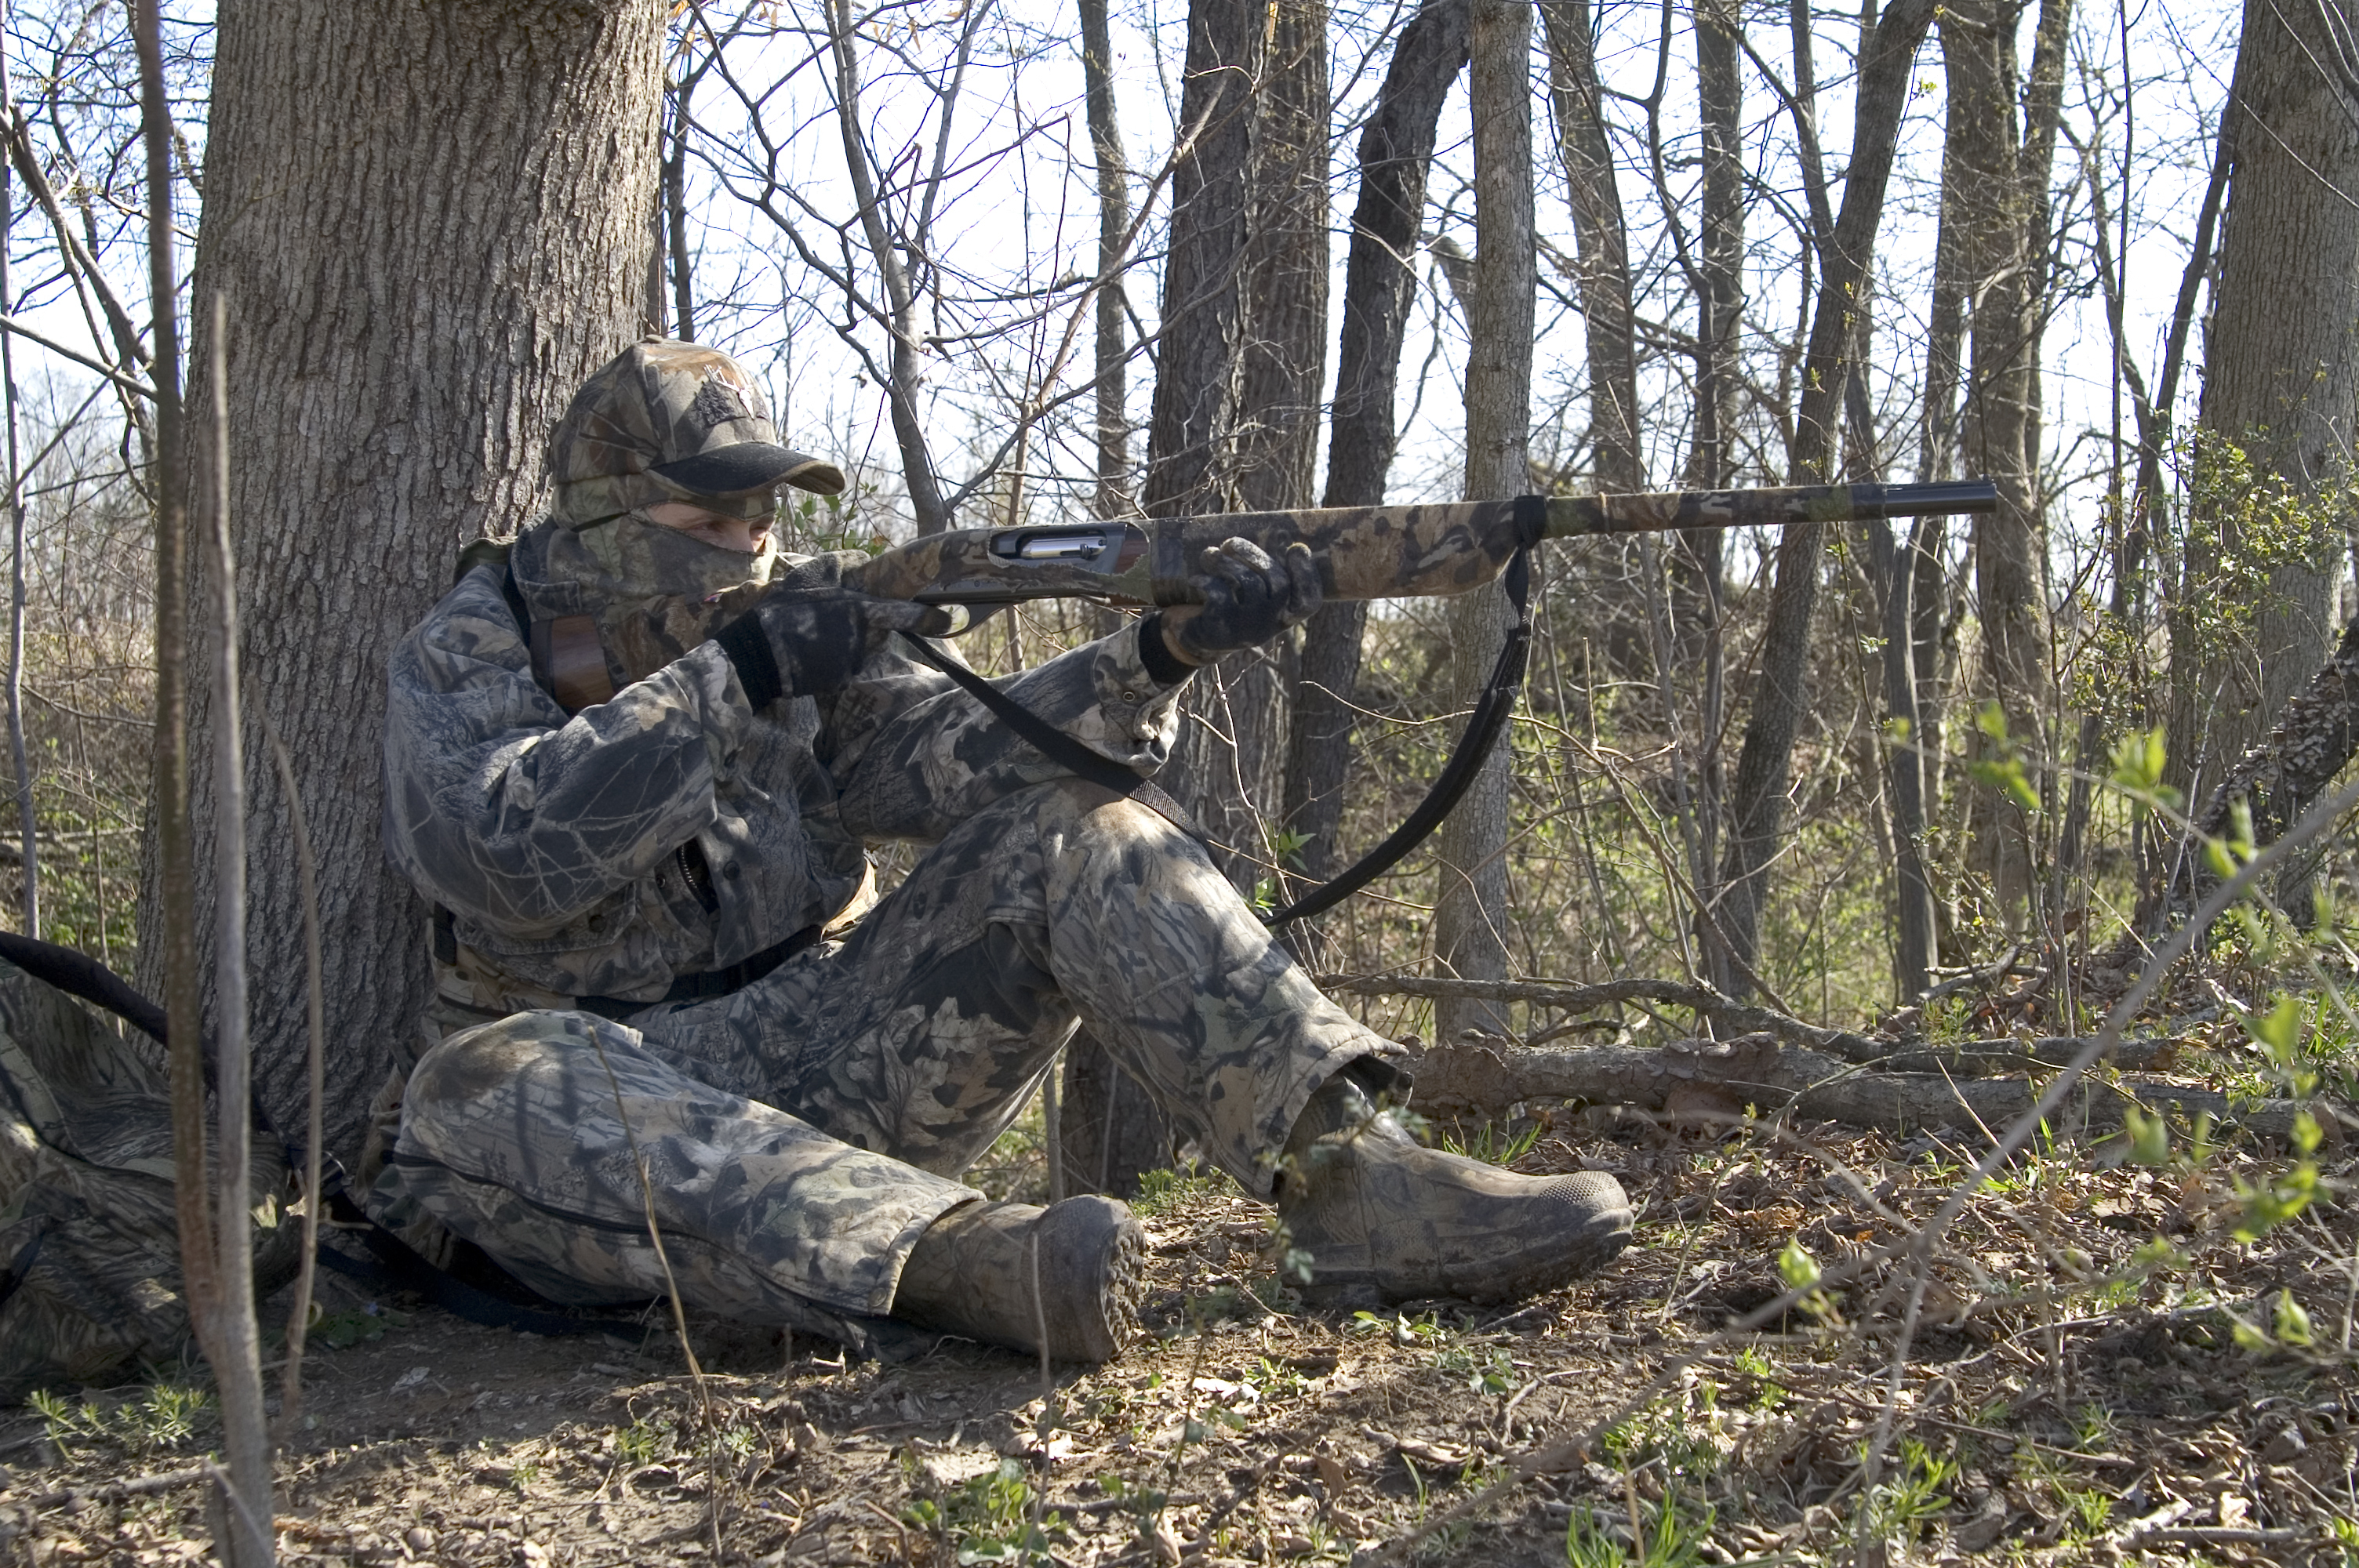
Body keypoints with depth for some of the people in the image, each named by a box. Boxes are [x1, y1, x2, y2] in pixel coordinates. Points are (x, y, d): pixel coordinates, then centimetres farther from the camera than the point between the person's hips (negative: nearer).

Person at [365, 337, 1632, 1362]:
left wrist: (1161, 653, -25)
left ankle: (1355, 1181, -29)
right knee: (477, 1090, -39)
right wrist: (732, 679, -24)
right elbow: (505, 857, -24)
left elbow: (964, 753, -9)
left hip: (818, 1067, 4)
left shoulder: (798, 625, 7)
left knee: (1066, 833, -14)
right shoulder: (467, 658, -3)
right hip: (606, 1097, -3)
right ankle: (944, 1254, -55)